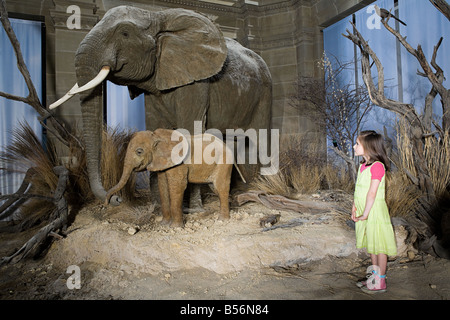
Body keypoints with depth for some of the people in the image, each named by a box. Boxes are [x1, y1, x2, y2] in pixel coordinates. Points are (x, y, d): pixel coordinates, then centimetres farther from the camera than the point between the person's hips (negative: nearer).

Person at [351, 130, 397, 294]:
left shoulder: (377, 166, -19)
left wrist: (365, 214, -19)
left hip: (375, 210, -9)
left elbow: (372, 193, -21)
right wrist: (354, 208, 4)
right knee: (370, 245, 19)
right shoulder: (362, 166, 9)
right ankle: (374, 276, 35)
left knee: (379, 246, 4)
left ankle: (381, 282, 18)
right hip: (364, 211, 9)